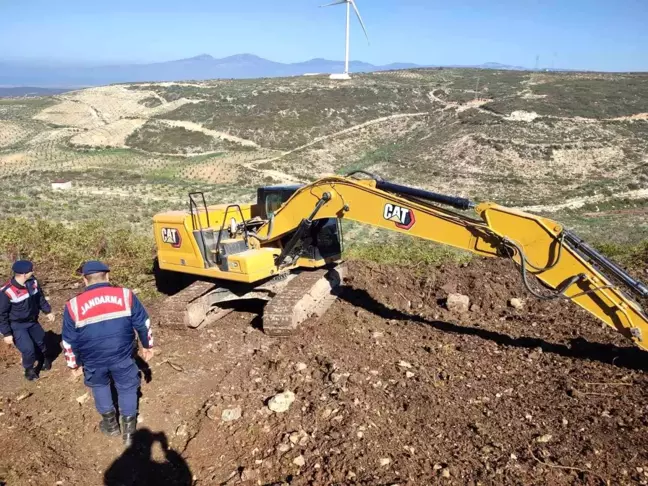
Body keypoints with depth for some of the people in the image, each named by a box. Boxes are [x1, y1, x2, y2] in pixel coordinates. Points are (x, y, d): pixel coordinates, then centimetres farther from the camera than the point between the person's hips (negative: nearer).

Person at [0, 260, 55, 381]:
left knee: (41, 341, 23)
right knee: (28, 349, -12)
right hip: (17, 326, -6)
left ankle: (44, 360, 52)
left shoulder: (33, 282, -14)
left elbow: (40, 297, 7)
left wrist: (48, 311, 12)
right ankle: (29, 369, 18)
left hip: (32, 321, 6)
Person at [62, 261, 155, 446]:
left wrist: (74, 364, 15)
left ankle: (110, 423, 40)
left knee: (99, 386, 28)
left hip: (93, 360, 1)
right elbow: (143, 323, -1)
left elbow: (69, 341, 1)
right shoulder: (126, 295, -9)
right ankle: (128, 431, 26)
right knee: (127, 388, 19)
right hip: (122, 355, -1)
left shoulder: (73, 305, -8)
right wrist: (148, 346, 14)